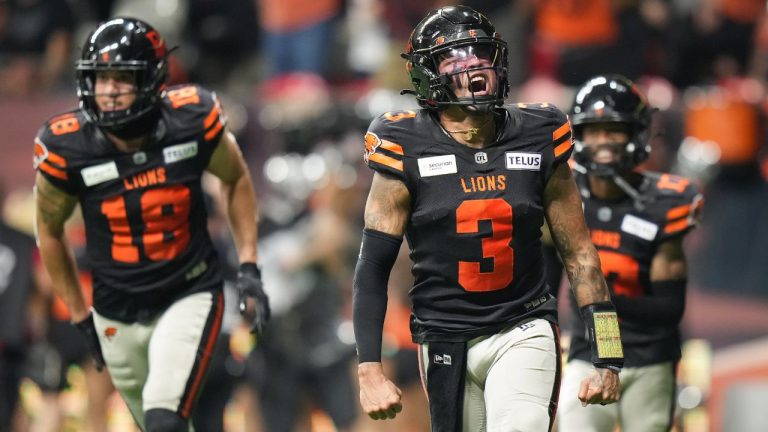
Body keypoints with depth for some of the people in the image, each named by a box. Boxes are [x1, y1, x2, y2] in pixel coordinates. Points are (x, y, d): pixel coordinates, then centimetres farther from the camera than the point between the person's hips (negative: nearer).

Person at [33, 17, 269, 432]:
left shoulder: (192, 119, -16)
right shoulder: (67, 148, -16)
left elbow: (236, 179, 5)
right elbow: (49, 229, 3)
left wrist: (248, 268, 0)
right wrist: (80, 315, 7)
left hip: (189, 296, -2)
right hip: (118, 315, 2)